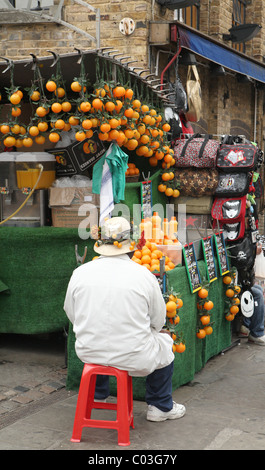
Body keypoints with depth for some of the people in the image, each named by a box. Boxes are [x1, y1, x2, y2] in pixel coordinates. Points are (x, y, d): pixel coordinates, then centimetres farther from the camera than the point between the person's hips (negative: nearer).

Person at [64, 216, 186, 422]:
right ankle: (161, 407, 36)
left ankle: (98, 395, 56)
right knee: (164, 340, 27)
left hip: (88, 353, 3)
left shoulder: (80, 273, -5)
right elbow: (158, 321, -1)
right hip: (133, 358, -3)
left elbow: (71, 314, 8)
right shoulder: (144, 275, -11)